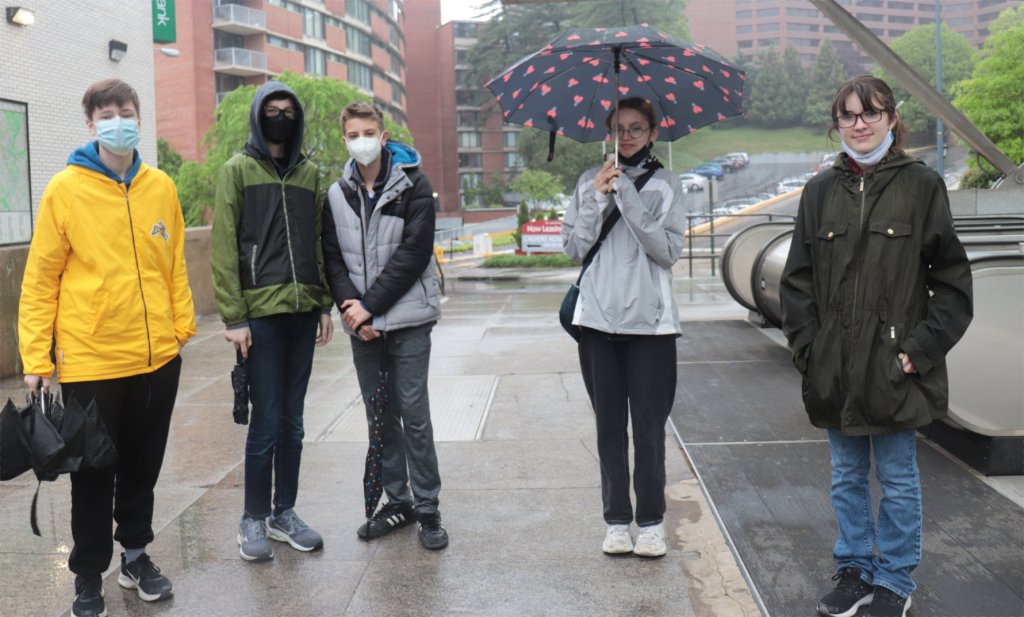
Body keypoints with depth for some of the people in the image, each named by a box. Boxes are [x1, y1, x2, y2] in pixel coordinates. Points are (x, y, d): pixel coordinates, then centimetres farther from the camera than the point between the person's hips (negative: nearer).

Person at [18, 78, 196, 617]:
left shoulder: (161, 188, 5)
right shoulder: (65, 189, -6)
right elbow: (40, 278, -5)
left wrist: (183, 326, 8)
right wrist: (36, 358, -7)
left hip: (158, 356, 3)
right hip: (90, 361, -3)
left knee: (143, 467, 16)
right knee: (93, 473, 9)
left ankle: (135, 554, 35)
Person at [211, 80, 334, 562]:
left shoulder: (310, 173, 13)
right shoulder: (238, 171, 0)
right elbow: (224, 247, -6)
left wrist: (325, 304, 9)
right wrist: (233, 317, -11)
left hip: (302, 312, 4)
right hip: (261, 313, -4)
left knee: (292, 420, 10)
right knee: (266, 421, -2)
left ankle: (284, 513, 22)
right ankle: (253, 519, 14)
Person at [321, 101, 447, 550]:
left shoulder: (413, 186, -2)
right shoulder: (337, 194, 10)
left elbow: (414, 252, -11)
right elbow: (332, 258, 7)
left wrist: (370, 305, -15)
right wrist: (350, 305, -11)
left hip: (407, 318, -4)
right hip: (361, 325, 4)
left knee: (414, 413, -2)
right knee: (379, 416, 10)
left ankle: (427, 506, 9)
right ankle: (397, 500, 22)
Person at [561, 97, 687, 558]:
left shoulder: (665, 184, 5)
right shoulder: (590, 181, 11)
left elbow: (669, 250, -8)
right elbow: (574, 247, 4)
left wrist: (628, 198, -14)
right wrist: (598, 199, -8)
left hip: (649, 319, -2)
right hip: (598, 317, 2)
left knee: (649, 426, 0)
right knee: (609, 426, 8)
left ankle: (651, 521, 13)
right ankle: (616, 520, 17)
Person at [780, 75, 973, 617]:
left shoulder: (920, 185, -3)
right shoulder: (821, 191, 6)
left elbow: (951, 278, -3)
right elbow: (797, 279, 8)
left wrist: (923, 348, -10)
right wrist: (808, 345, -2)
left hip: (894, 367, -3)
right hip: (835, 369, 3)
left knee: (897, 480, 9)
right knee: (847, 477, 15)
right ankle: (854, 572, 30)